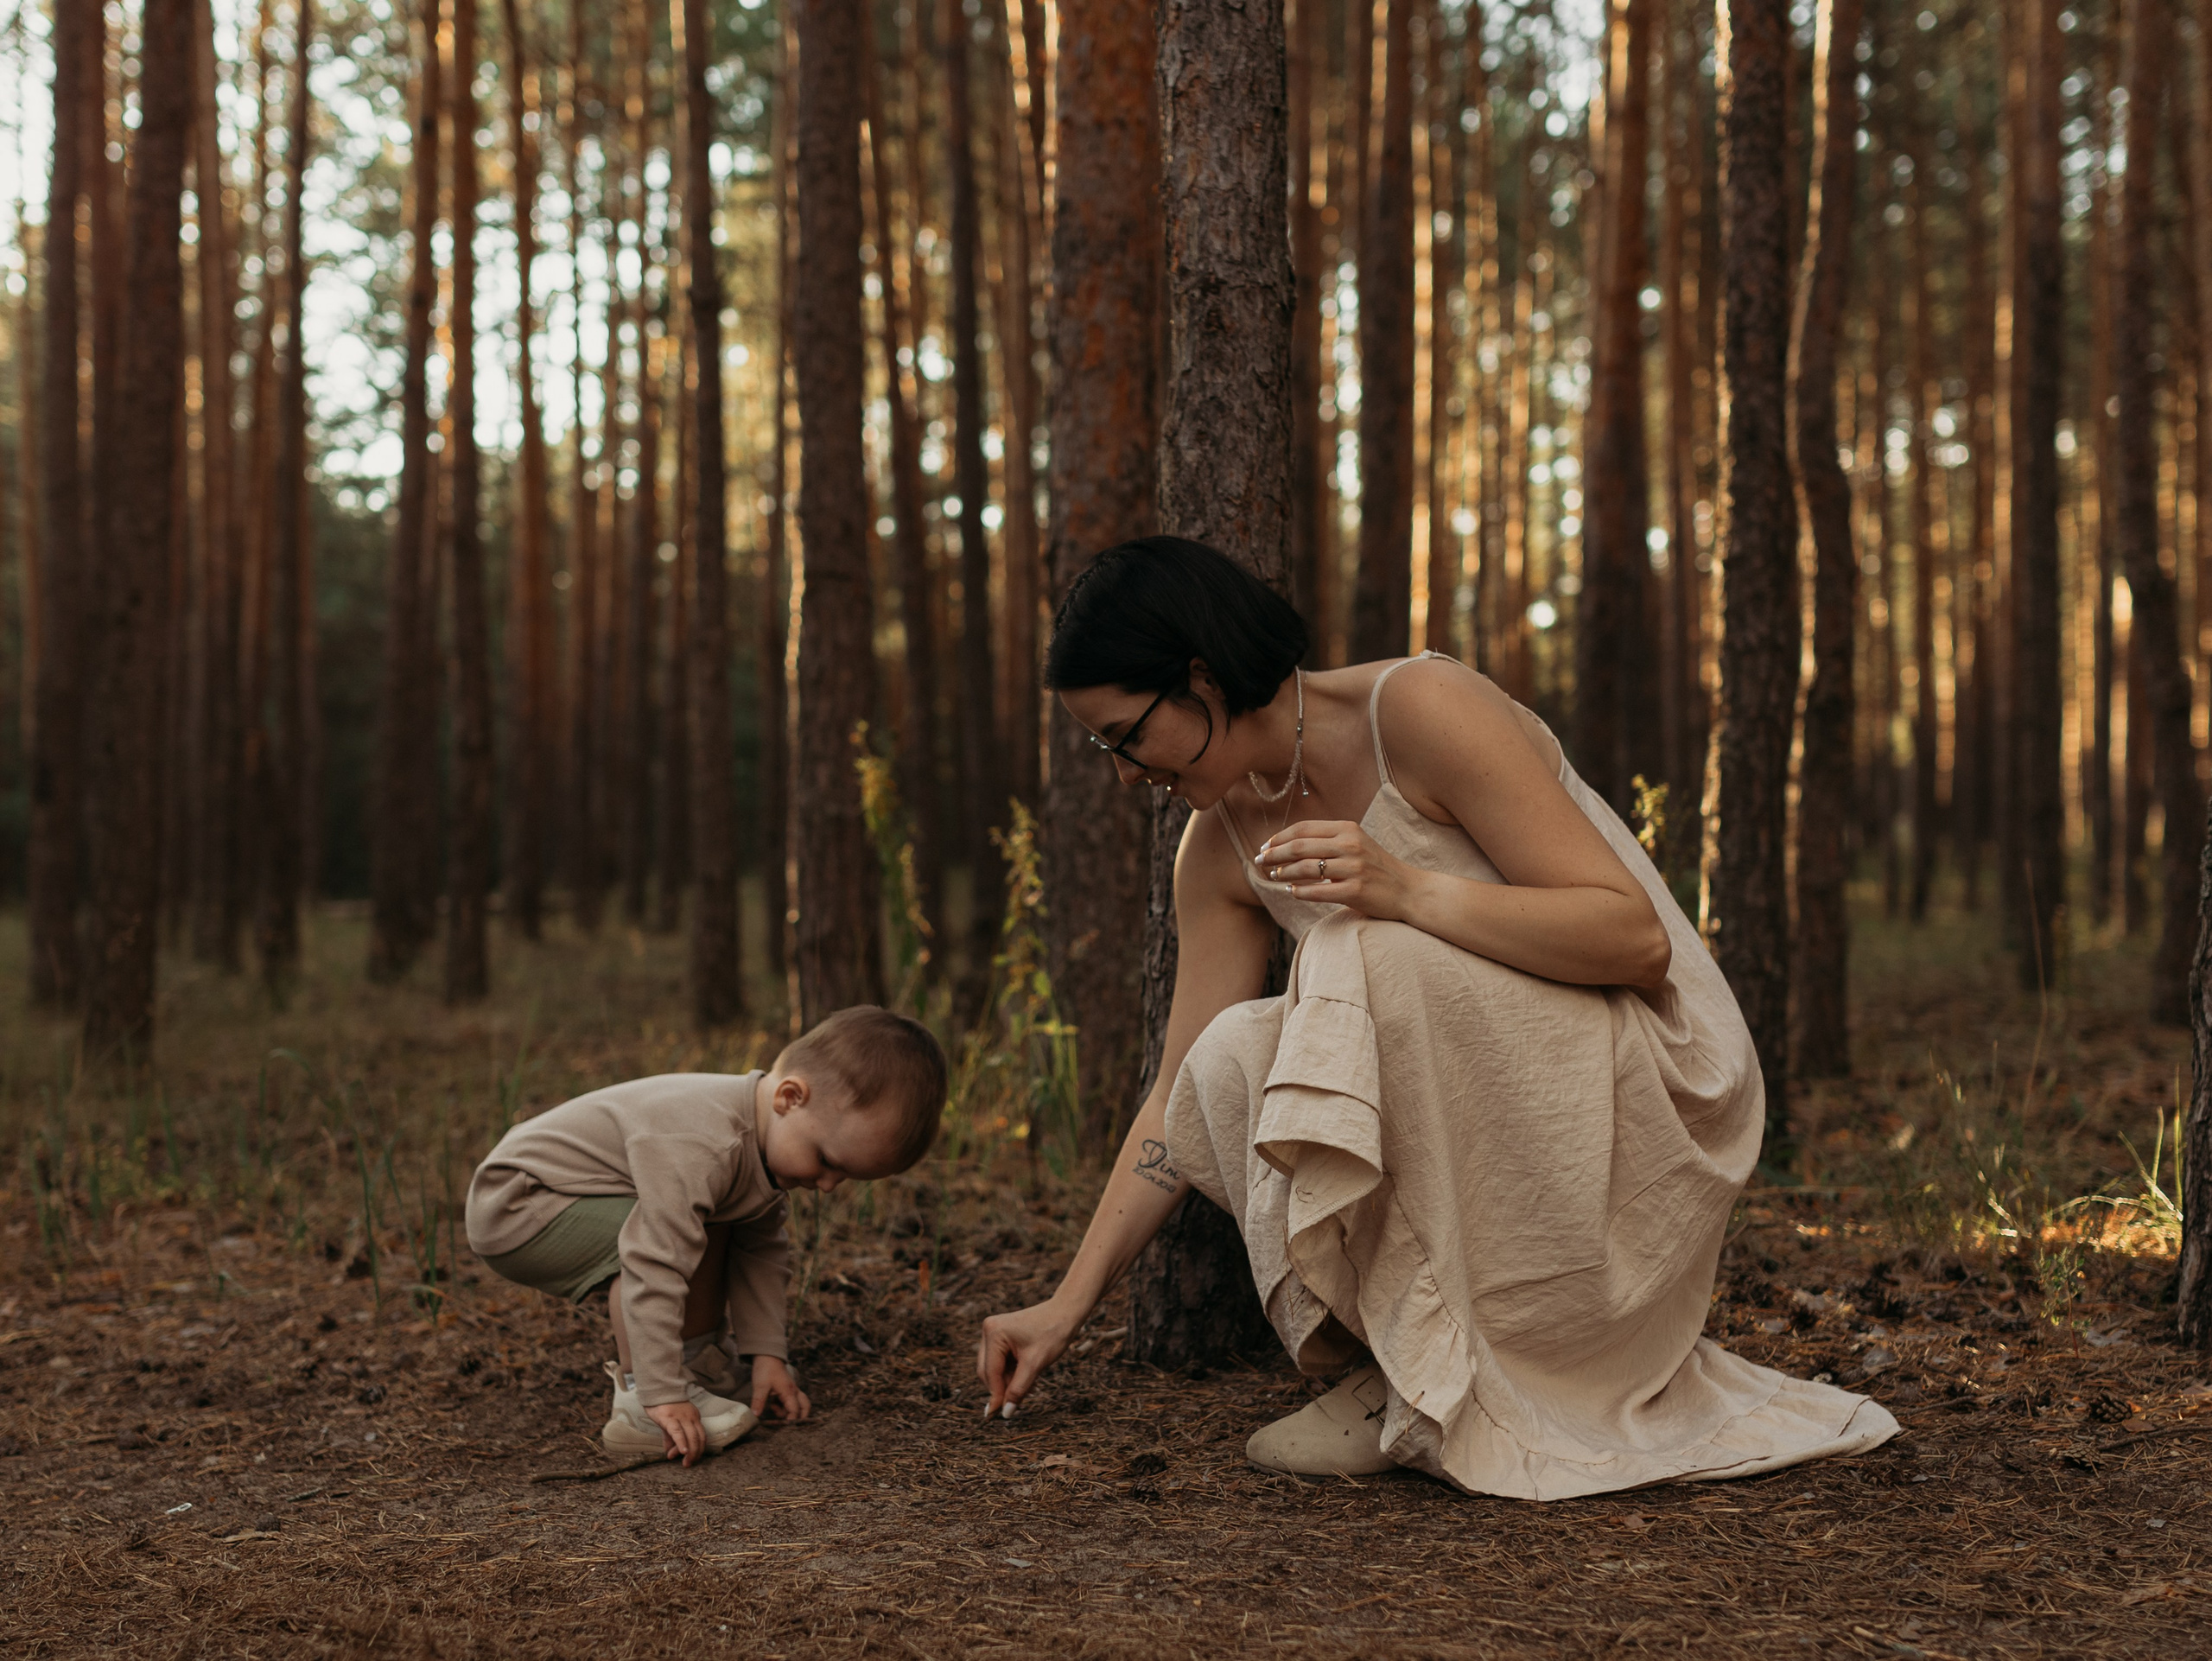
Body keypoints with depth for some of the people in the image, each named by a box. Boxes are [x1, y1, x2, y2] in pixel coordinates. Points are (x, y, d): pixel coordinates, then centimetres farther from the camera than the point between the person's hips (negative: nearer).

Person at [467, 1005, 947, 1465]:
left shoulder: (765, 1141, -3)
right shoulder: (701, 1147, -35)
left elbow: (761, 1251, 8)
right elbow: (655, 1267, -37)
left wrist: (766, 1353, 3)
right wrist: (661, 1395, -33)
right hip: (511, 1209, -10)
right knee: (663, 1231, -30)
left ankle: (698, 1359, 15)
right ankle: (637, 1406, -22)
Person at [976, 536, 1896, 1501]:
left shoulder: (1421, 708, -18)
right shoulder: (1219, 848, 2)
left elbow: (1634, 936, -22)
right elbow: (1182, 1100, 6)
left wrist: (1407, 891, -33)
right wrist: (1068, 1305, 3)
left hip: (1646, 1089, -6)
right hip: (1493, 1118, 6)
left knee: (1372, 959, -30)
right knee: (1234, 1061, -18)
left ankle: (1429, 1384, -19)